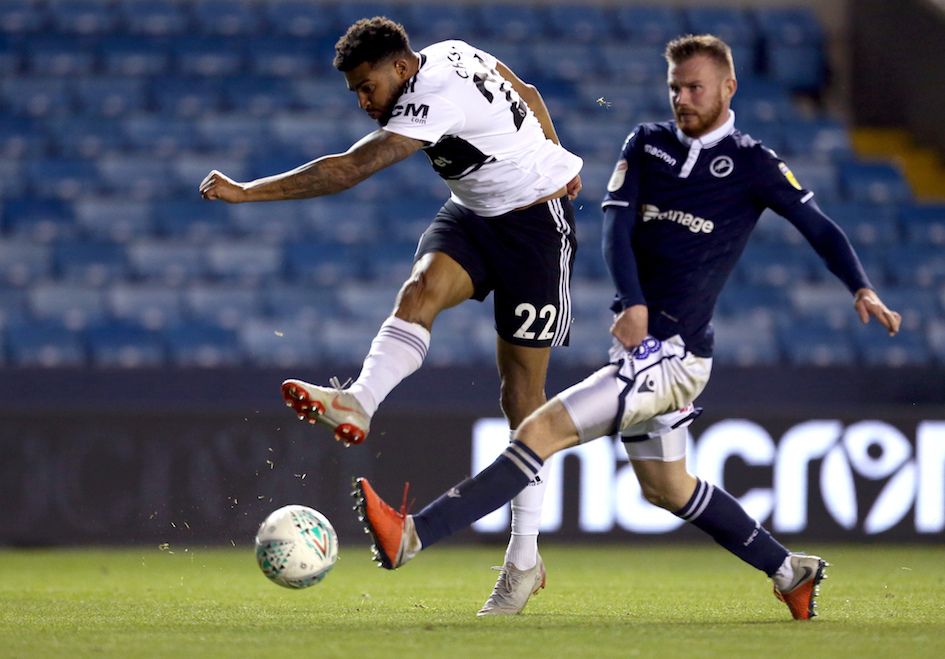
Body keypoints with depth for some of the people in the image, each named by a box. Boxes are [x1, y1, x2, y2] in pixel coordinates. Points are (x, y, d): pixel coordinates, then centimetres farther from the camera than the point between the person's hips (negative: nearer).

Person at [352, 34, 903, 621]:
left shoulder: (753, 165, -3)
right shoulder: (647, 144, 10)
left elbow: (821, 228, 4)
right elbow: (617, 224, -2)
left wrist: (863, 290, -10)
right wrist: (633, 302, -19)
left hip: (675, 356, -8)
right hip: (642, 348, 8)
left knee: (541, 431, -17)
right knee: (667, 490, 19)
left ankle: (412, 536, -24)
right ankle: (791, 573, 33)